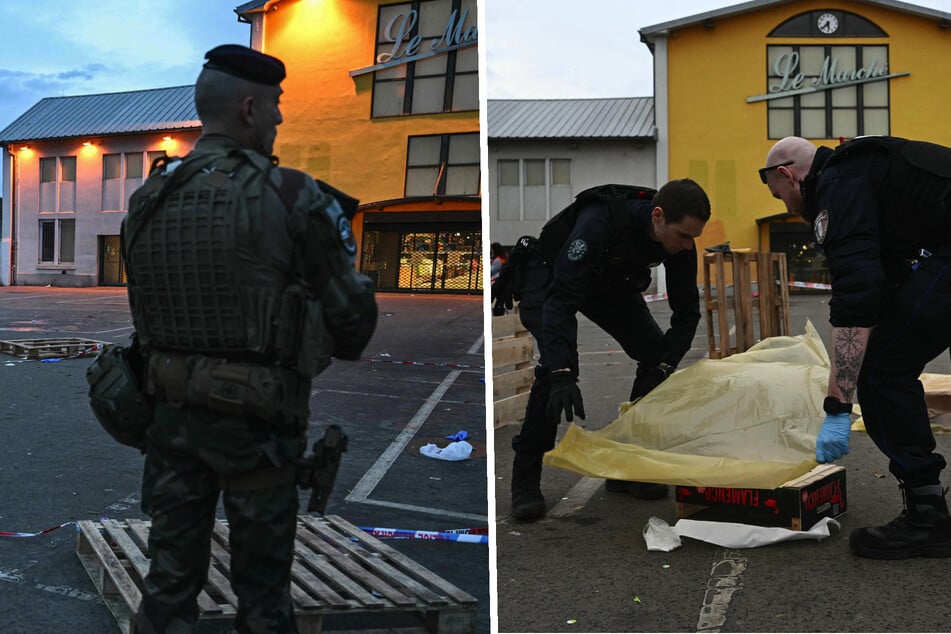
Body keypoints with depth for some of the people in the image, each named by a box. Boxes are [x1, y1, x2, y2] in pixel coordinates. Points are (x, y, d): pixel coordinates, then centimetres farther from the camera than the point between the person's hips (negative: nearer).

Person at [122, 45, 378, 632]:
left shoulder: (148, 199, 3)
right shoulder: (292, 196, -14)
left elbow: (142, 308, 7)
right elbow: (351, 308, -8)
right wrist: (346, 347, 13)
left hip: (173, 410, 5)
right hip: (257, 419, -4)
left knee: (170, 574, 15)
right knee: (262, 586, 12)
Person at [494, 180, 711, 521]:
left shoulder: (679, 239, -23)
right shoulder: (601, 221, -42)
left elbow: (687, 310, -12)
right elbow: (561, 299, -44)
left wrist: (665, 366, -26)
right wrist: (563, 374, -52)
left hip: (610, 281, 6)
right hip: (549, 276, -6)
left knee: (655, 353, -7)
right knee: (556, 364, -27)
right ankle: (525, 479, -13)